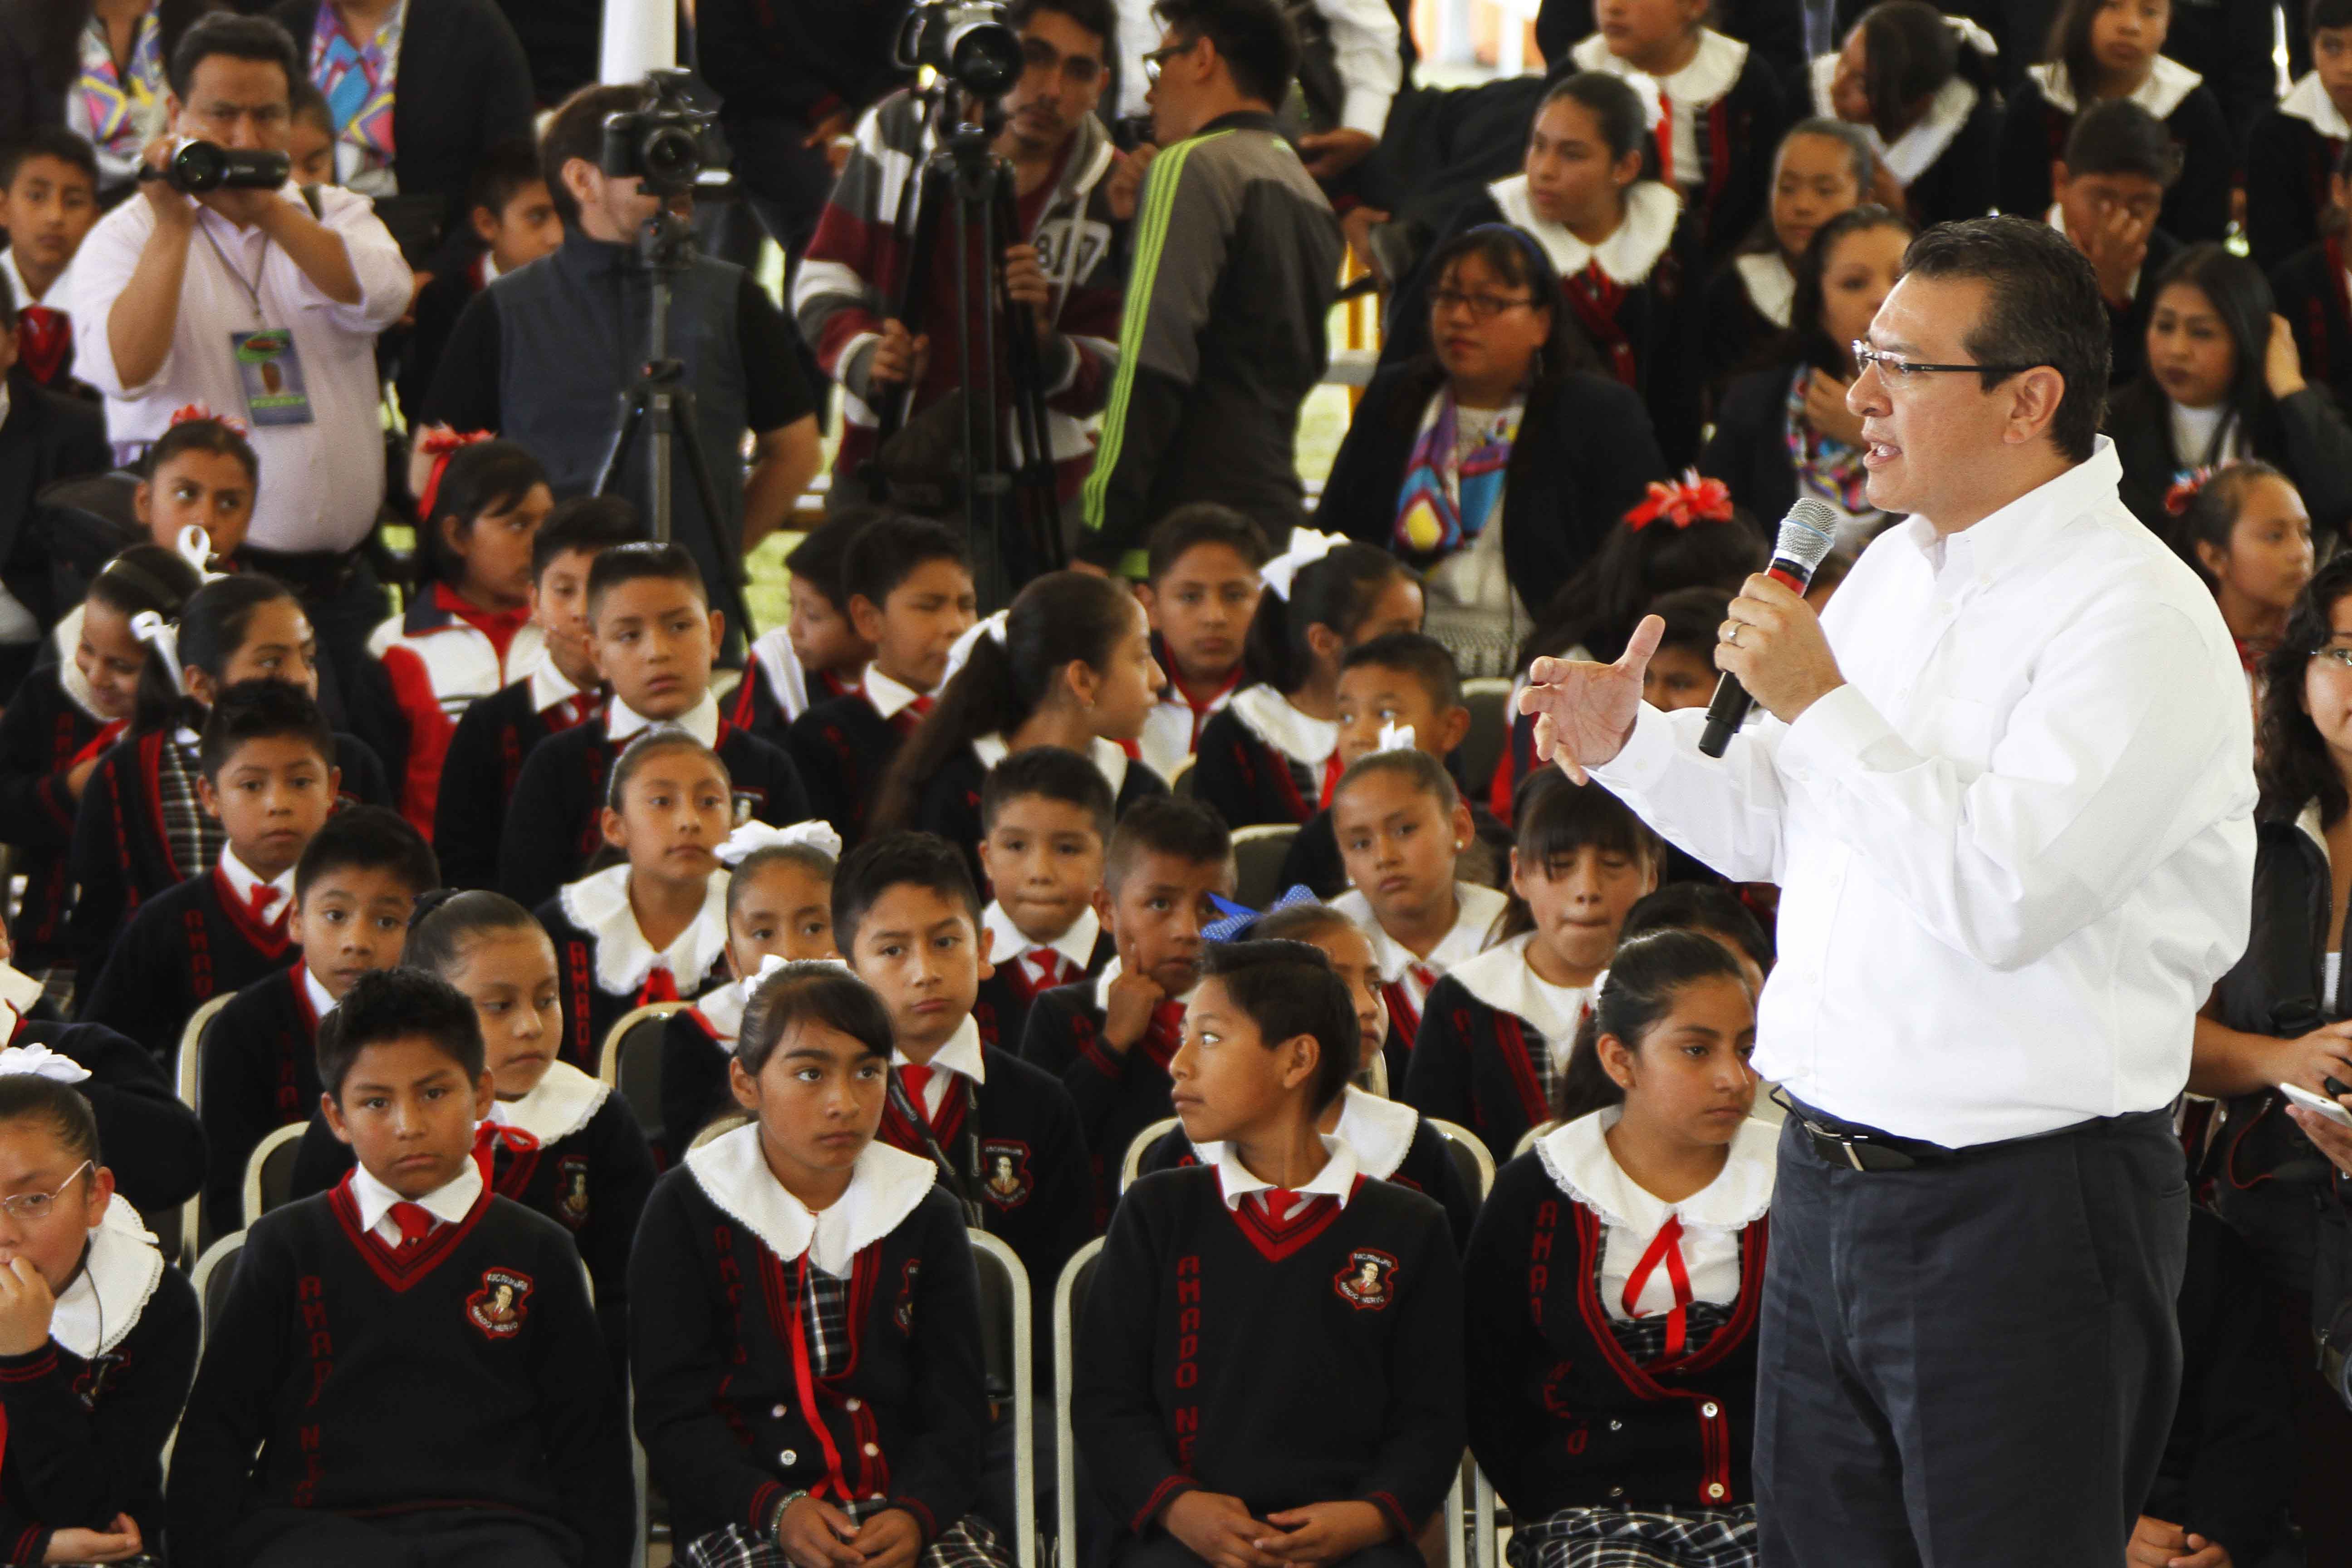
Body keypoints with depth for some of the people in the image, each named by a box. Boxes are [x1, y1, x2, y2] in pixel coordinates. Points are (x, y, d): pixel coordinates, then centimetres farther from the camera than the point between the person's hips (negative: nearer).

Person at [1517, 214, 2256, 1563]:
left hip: (2020, 1210, -8)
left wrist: (1822, 705, -21)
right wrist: (1627, 741, 4)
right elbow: (1773, 821, 23)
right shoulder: (1899, 568, 12)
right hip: (1831, 1177, 8)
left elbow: (2000, 898, -26)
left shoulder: (2136, 620, -16)